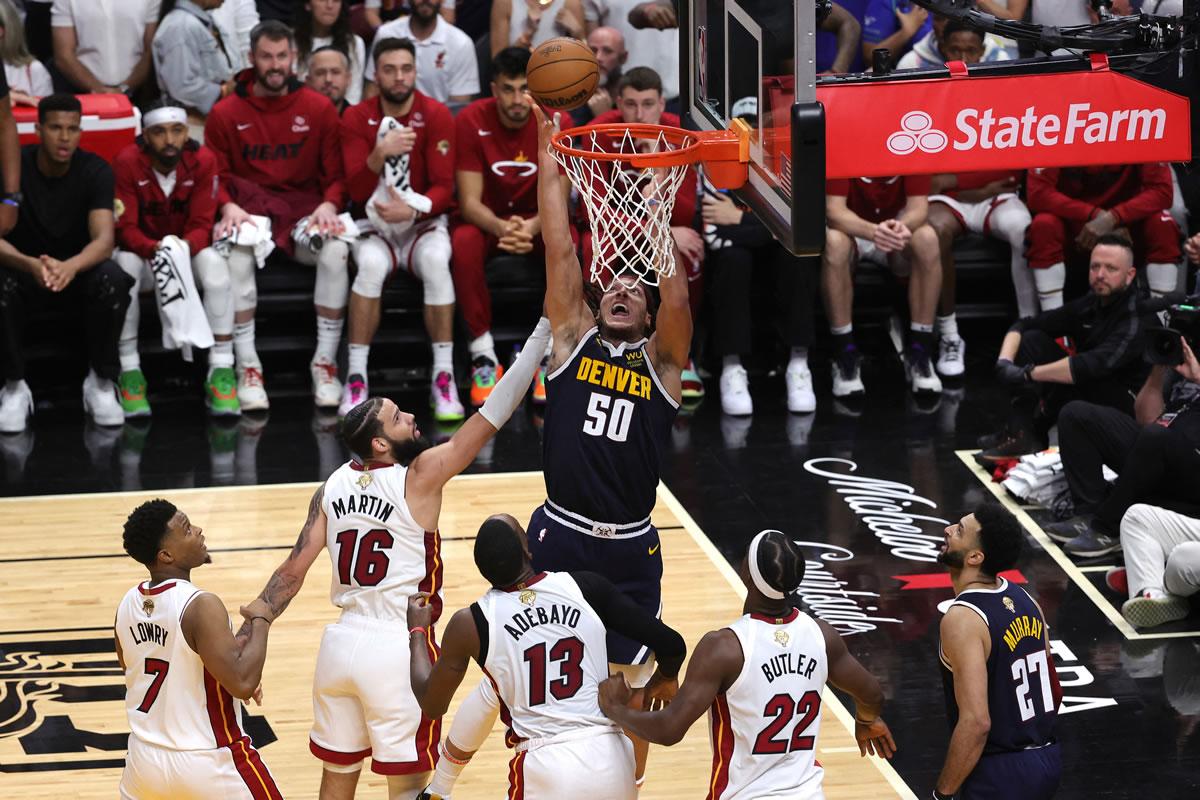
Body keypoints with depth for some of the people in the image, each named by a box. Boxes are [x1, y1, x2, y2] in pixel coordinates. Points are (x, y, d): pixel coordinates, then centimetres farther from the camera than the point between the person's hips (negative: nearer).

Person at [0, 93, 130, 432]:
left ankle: (101, 381, -12)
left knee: (111, 279, -34)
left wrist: (70, 267, -48)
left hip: (78, 271, 0)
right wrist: (31, 265, -45)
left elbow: (104, 240, -24)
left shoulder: (95, 171, -13)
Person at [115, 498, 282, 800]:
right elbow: (243, 684, -26)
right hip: (211, 764, -6)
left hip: (146, 757, 7)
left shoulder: (128, 605, 1)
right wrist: (259, 623, -11)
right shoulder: (201, 606, -22)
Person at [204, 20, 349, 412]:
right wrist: (229, 207, -16)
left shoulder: (319, 108, 6)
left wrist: (328, 205, -16)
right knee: (236, 256, -35)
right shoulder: (225, 113, 5)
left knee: (336, 251, -32)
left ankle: (325, 363, -19)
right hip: (248, 207, -1)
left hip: (304, 209, 1)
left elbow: (336, 174, 5)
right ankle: (248, 367, -24)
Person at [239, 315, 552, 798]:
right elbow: (493, 416, -12)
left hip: (341, 644, 6)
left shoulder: (333, 487, 4)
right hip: (399, 648, -6)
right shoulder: (419, 478, -12)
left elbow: (292, 571, 0)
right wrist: (543, 330, -9)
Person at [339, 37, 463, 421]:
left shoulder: (437, 116, -5)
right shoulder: (357, 119, -3)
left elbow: (444, 188, -9)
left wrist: (413, 210, -30)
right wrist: (380, 154, -29)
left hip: (424, 222, 0)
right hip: (375, 222, 0)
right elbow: (357, 192, -9)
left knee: (436, 262, -34)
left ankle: (443, 377, -27)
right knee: (371, 265, -34)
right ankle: (356, 377, -26)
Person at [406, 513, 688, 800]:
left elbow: (432, 705, 14)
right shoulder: (586, 587, 0)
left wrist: (417, 631, 29)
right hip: (613, 760, 2)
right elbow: (672, 645, 1)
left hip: (546, 769, -2)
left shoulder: (470, 624, -1)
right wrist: (664, 680, 24)